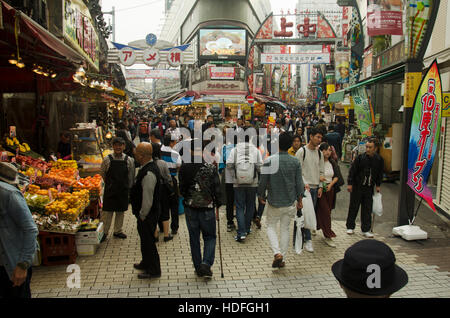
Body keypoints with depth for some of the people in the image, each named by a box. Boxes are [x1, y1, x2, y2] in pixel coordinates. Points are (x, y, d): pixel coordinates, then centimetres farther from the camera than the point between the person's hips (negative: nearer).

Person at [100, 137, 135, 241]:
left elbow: (131, 176, 5)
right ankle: (104, 232, 16)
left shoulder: (129, 160, -3)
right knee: (107, 212, 3)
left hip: (123, 190, 2)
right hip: (110, 190, -2)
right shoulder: (107, 159, -6)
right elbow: (102, 173, 6)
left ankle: (118, 230, 28)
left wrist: (128, 187, 4)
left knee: (121, 211, 12)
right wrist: (109, 184, 10)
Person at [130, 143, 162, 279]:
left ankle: (154, 270, 17)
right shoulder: (147, 167, 6)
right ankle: (146, 263, 43)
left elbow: (148, 198, -26)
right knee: (145, 238, 24)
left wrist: (142, 215, -15)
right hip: (146, 213, 10)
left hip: (148, 213, -10)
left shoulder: (149, 173, -28)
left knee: (148, 241, 3)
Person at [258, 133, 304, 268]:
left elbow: (263, 181, -7)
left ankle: (277, 253, -5)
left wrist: (261, 195, 10)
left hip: (274, 202, -2)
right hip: (290, 202, 2)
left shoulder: (269, 161, -13)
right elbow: (299, 183, 0)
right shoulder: (295, 162, -6)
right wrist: (300, 200, 13)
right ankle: (281, 259, 19)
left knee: (271, 227, 14)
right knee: (285, 229, 14)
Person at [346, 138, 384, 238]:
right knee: (353, 207, 7)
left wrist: (378, 185, 11)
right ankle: (350, 227, 20)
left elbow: (380, 174, 12)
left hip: (369, 188, 2)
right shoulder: (360, 158, -10)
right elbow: (352, 171, -6)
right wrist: (350, 183, -9)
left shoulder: (379, 160, 0)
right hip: (357, 186, -2)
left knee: (367, 209, 6)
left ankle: (366, 230, 16)